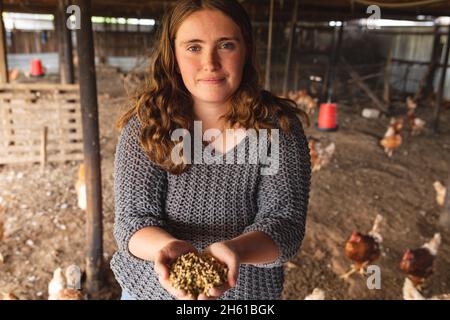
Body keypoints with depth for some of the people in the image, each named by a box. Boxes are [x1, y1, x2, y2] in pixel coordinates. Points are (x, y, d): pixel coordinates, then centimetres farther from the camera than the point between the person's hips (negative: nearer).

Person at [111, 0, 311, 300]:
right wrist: (168, 246, -38)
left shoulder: (278, 127, -16)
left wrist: (234, 249, -39)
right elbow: (133, 219, -17)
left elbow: (285, 221, -19)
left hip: (246, 291, 0)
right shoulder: (146, 126, -15)